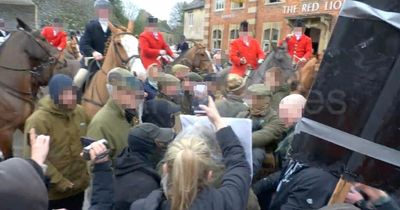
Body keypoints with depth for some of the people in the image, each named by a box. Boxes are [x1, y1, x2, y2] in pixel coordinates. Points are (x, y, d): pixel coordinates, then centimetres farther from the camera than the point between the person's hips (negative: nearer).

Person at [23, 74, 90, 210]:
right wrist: (58, 181, -20)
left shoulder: (80, 112, 0)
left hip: (78, 187, 6)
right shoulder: (38, 120, -20)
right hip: (53, 192, -6)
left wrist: (87, 173, 8)